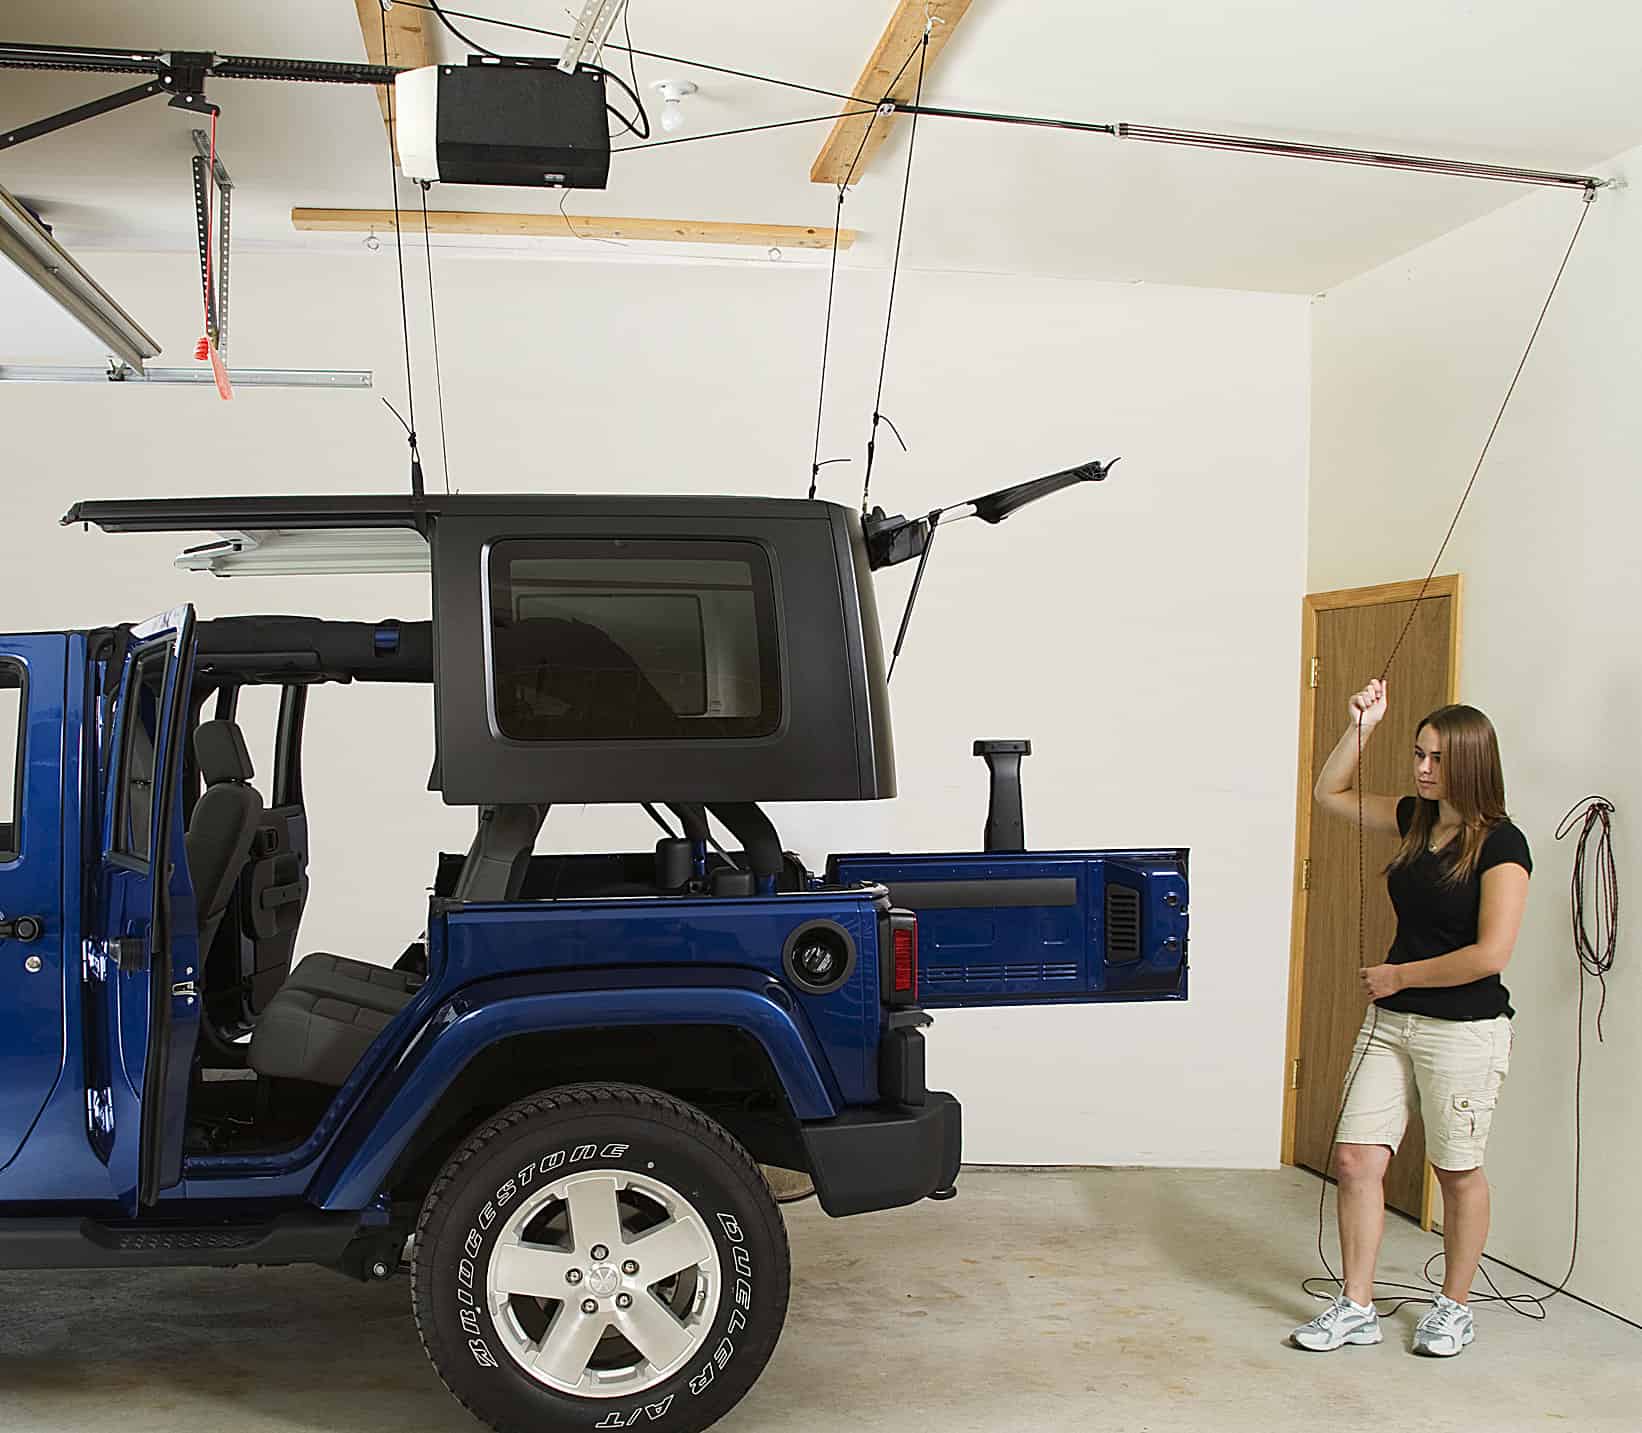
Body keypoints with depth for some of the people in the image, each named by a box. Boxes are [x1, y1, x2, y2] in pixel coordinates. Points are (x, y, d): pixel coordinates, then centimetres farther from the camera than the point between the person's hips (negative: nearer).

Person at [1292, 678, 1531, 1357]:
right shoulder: (1417, 820, 7)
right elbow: (1331, 794, 20)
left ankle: (1454, 1308, 26)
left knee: (1457, 1171, 9)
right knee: (1355, 1158, 2)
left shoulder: (1500, 843, -13)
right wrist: (1361, 727, 6)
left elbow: (1491, 953, -20)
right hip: (1391, 1022, 7)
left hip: (1464, 1029, -6)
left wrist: (1399, 975, -11)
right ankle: (1356, 1308, 11)